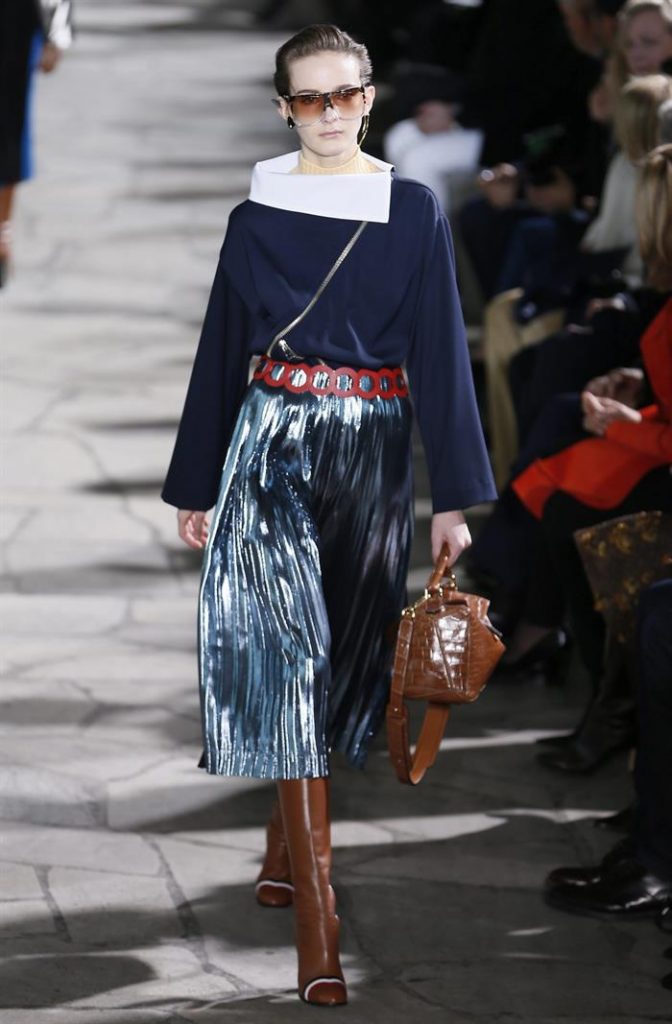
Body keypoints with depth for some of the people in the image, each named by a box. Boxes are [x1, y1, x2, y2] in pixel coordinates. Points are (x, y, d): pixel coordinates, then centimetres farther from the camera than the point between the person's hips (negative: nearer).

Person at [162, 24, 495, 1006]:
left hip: (372, 447, 1)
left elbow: (440, 352, -1)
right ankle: (315, 917, -16)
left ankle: (285, 852, 28)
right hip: (273, 438, -1)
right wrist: (195, 485, 11)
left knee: (344, 647, 8)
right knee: (284, 642, -12)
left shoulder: (415, 211, 2)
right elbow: (221, 353, 10)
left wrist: (453, 496, -5)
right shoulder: (255, 216, 4)